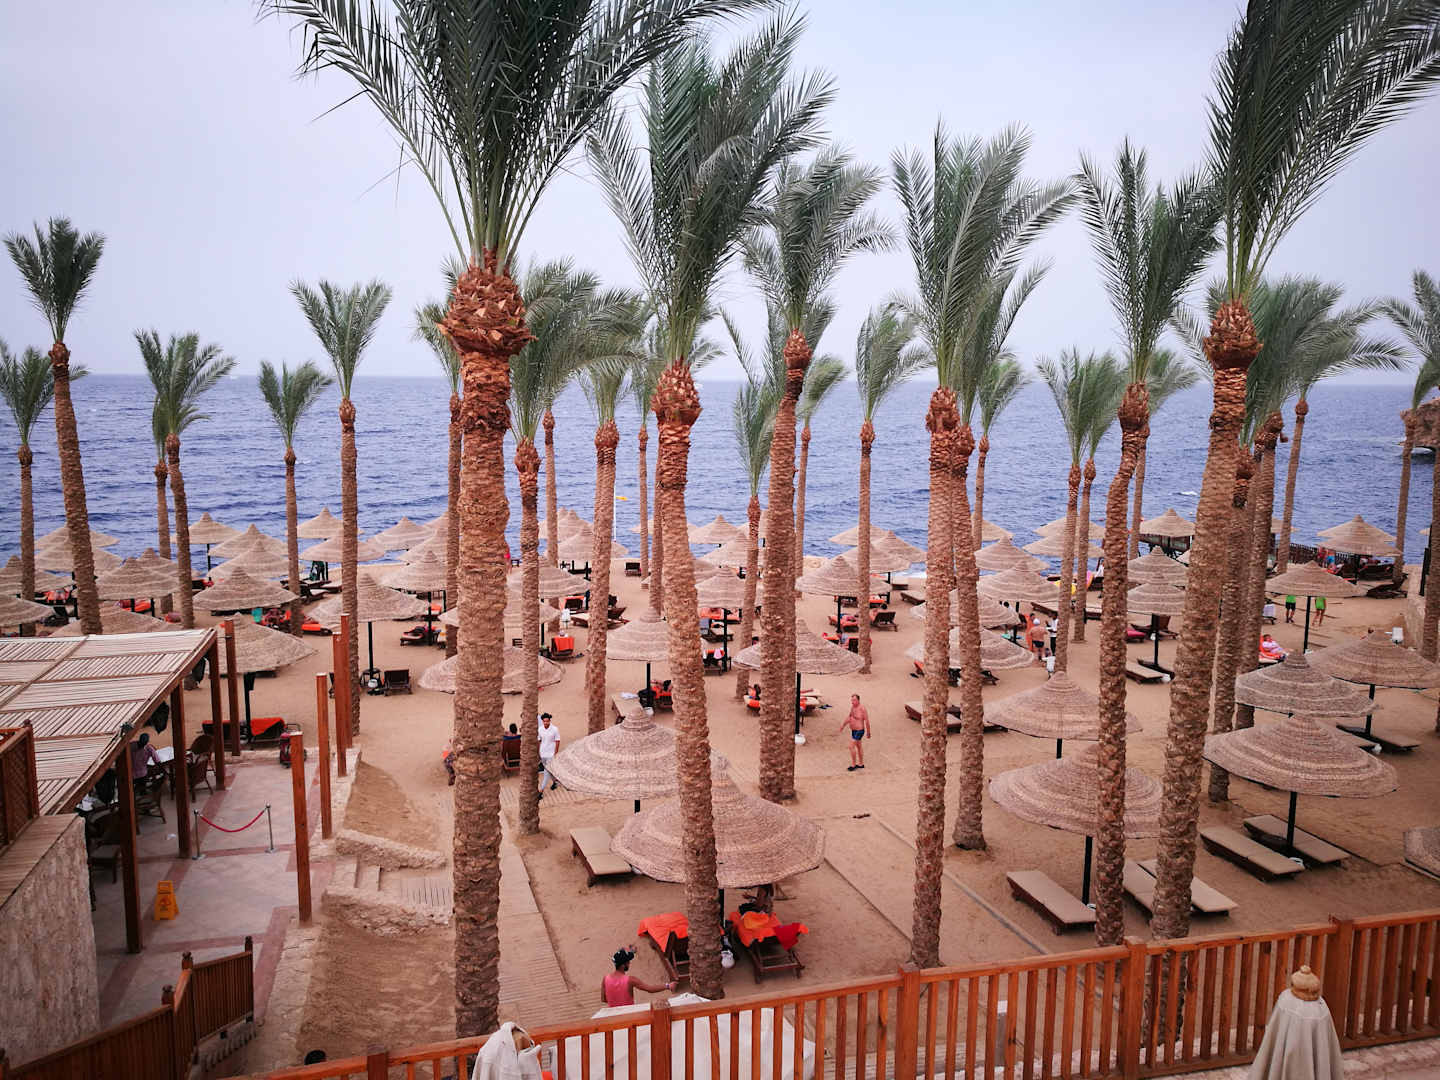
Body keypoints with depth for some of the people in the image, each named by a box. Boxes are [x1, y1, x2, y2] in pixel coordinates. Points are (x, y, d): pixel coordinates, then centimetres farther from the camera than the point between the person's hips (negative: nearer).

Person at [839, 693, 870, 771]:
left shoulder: (862, 709, -24)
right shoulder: (852, 707, 0)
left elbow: (867, 721, -18)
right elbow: (849, 717, 14)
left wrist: (868, 733, -11)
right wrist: (843, 724, 3)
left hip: (859, 731, -9)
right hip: (853, 730, 9)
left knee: (851, 746, -8)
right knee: (858, 746, 19)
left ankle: (853, 765, 6)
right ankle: (861, 764, 32)